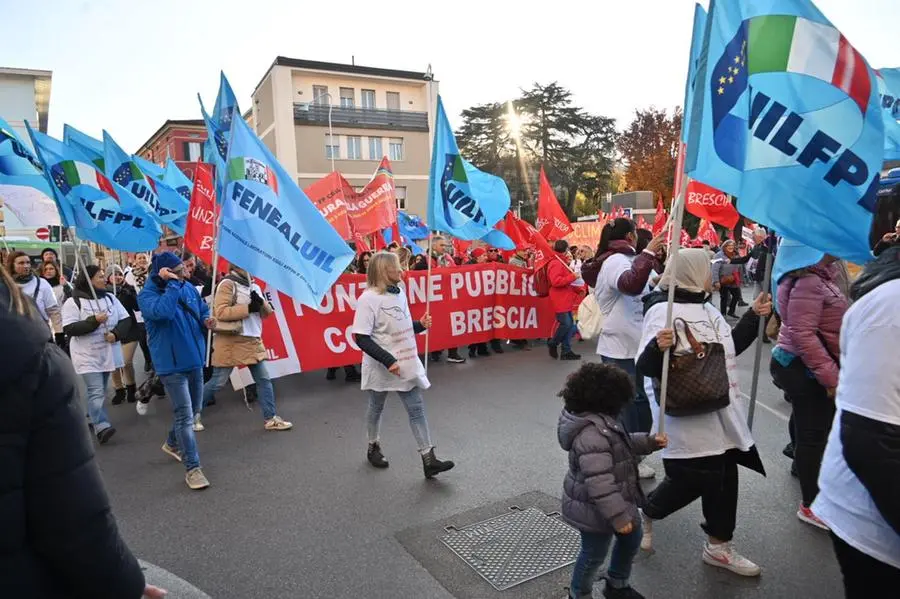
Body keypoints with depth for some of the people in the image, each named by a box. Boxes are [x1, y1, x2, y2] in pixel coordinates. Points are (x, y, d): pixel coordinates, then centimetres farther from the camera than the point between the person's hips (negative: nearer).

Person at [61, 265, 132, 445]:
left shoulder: (110, 298, 8)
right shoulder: (73, 302, -7)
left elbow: (126, 319, 6)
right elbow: (69, 329, -14)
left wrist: (116, 334, -12)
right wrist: (94, 321, -23)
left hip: (108, 353, 6)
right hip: (87, 355, -5)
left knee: (100, 392, 15)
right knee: (96, 392, -13)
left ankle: (95, 421, 28)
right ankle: (102, 427, -17)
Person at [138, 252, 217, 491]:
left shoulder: (188, 287, 4)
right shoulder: (147, 294, -15)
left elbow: (203, 309, 18)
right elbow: (162, 311, -36)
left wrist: (207, 320, -4)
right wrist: (171, 284, -27)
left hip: (194, 357, 7)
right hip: (172, 363, -7)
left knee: (194, 408, 20)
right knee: (184, 415, -7)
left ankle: (173, 443, 45)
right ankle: (192, 468, 1)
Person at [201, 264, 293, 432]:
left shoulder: (253, 285, 12)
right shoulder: (227, 284, -11)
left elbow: (267, 312, 12)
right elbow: (221, 312, -21)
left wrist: (261, 303, -9)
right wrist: (248, 308, -22)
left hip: (253, 341, 7)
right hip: (231, 341, -7)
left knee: (264, 379, 5)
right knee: (218, 382, 2)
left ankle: (270, 419, 12)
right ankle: (193, 413, 22)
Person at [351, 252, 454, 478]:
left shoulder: (399, 292, 3)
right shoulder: (369, 298, -19)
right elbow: (361, 338, -21)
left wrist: (420, 325, -2)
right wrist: (388, 361, -25)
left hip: (406, 363, 6)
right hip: (381, 366, -6)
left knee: (416, 409, 3)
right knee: (377, 407, 15)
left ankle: (428, 459, 7)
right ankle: (373, 447, 39)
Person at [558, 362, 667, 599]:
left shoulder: (599, 420, 0)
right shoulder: (592, 433, -36)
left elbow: (622, 443, 19)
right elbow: (600, 484, -36)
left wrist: (650, 442, 9)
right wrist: (618, 516, -29)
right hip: (594, 510, -10)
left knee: (631, 539, 27)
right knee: (594, 555, 12)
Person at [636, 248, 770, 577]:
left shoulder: (706, 308, 12)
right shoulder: (663, 310, -18)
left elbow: (730, 347, 24)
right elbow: (646, 366, -23)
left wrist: (753, 316, 16)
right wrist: (658, 347, -44)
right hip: (686, 414, -9)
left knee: (723, 475, 14)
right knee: (691, 480, -1)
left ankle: (718, 545, 30)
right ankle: (646, 514, 28)